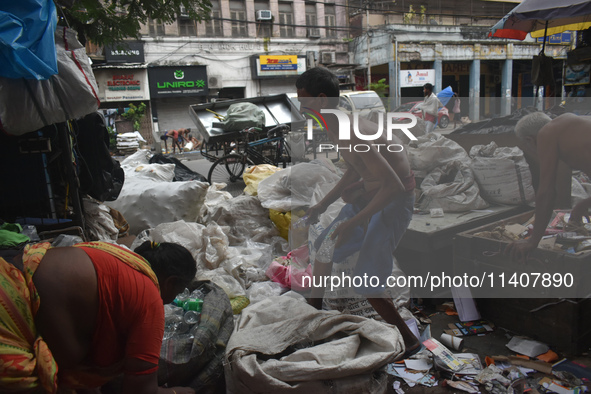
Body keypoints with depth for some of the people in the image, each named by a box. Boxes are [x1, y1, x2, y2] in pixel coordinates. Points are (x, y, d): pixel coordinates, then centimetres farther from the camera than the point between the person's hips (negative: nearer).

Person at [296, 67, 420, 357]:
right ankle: (313, 311, 41)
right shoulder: (335, 128, 2)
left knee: (365, 284, -9)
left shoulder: (352, 134, -29)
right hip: (369, 195, 10)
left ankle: (409, 342, 13)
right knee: (323, 247, 18)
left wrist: (353, 222, -29)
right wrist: (323, 205, 19)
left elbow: (395, 186, -32)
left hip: (394, 202, -10)